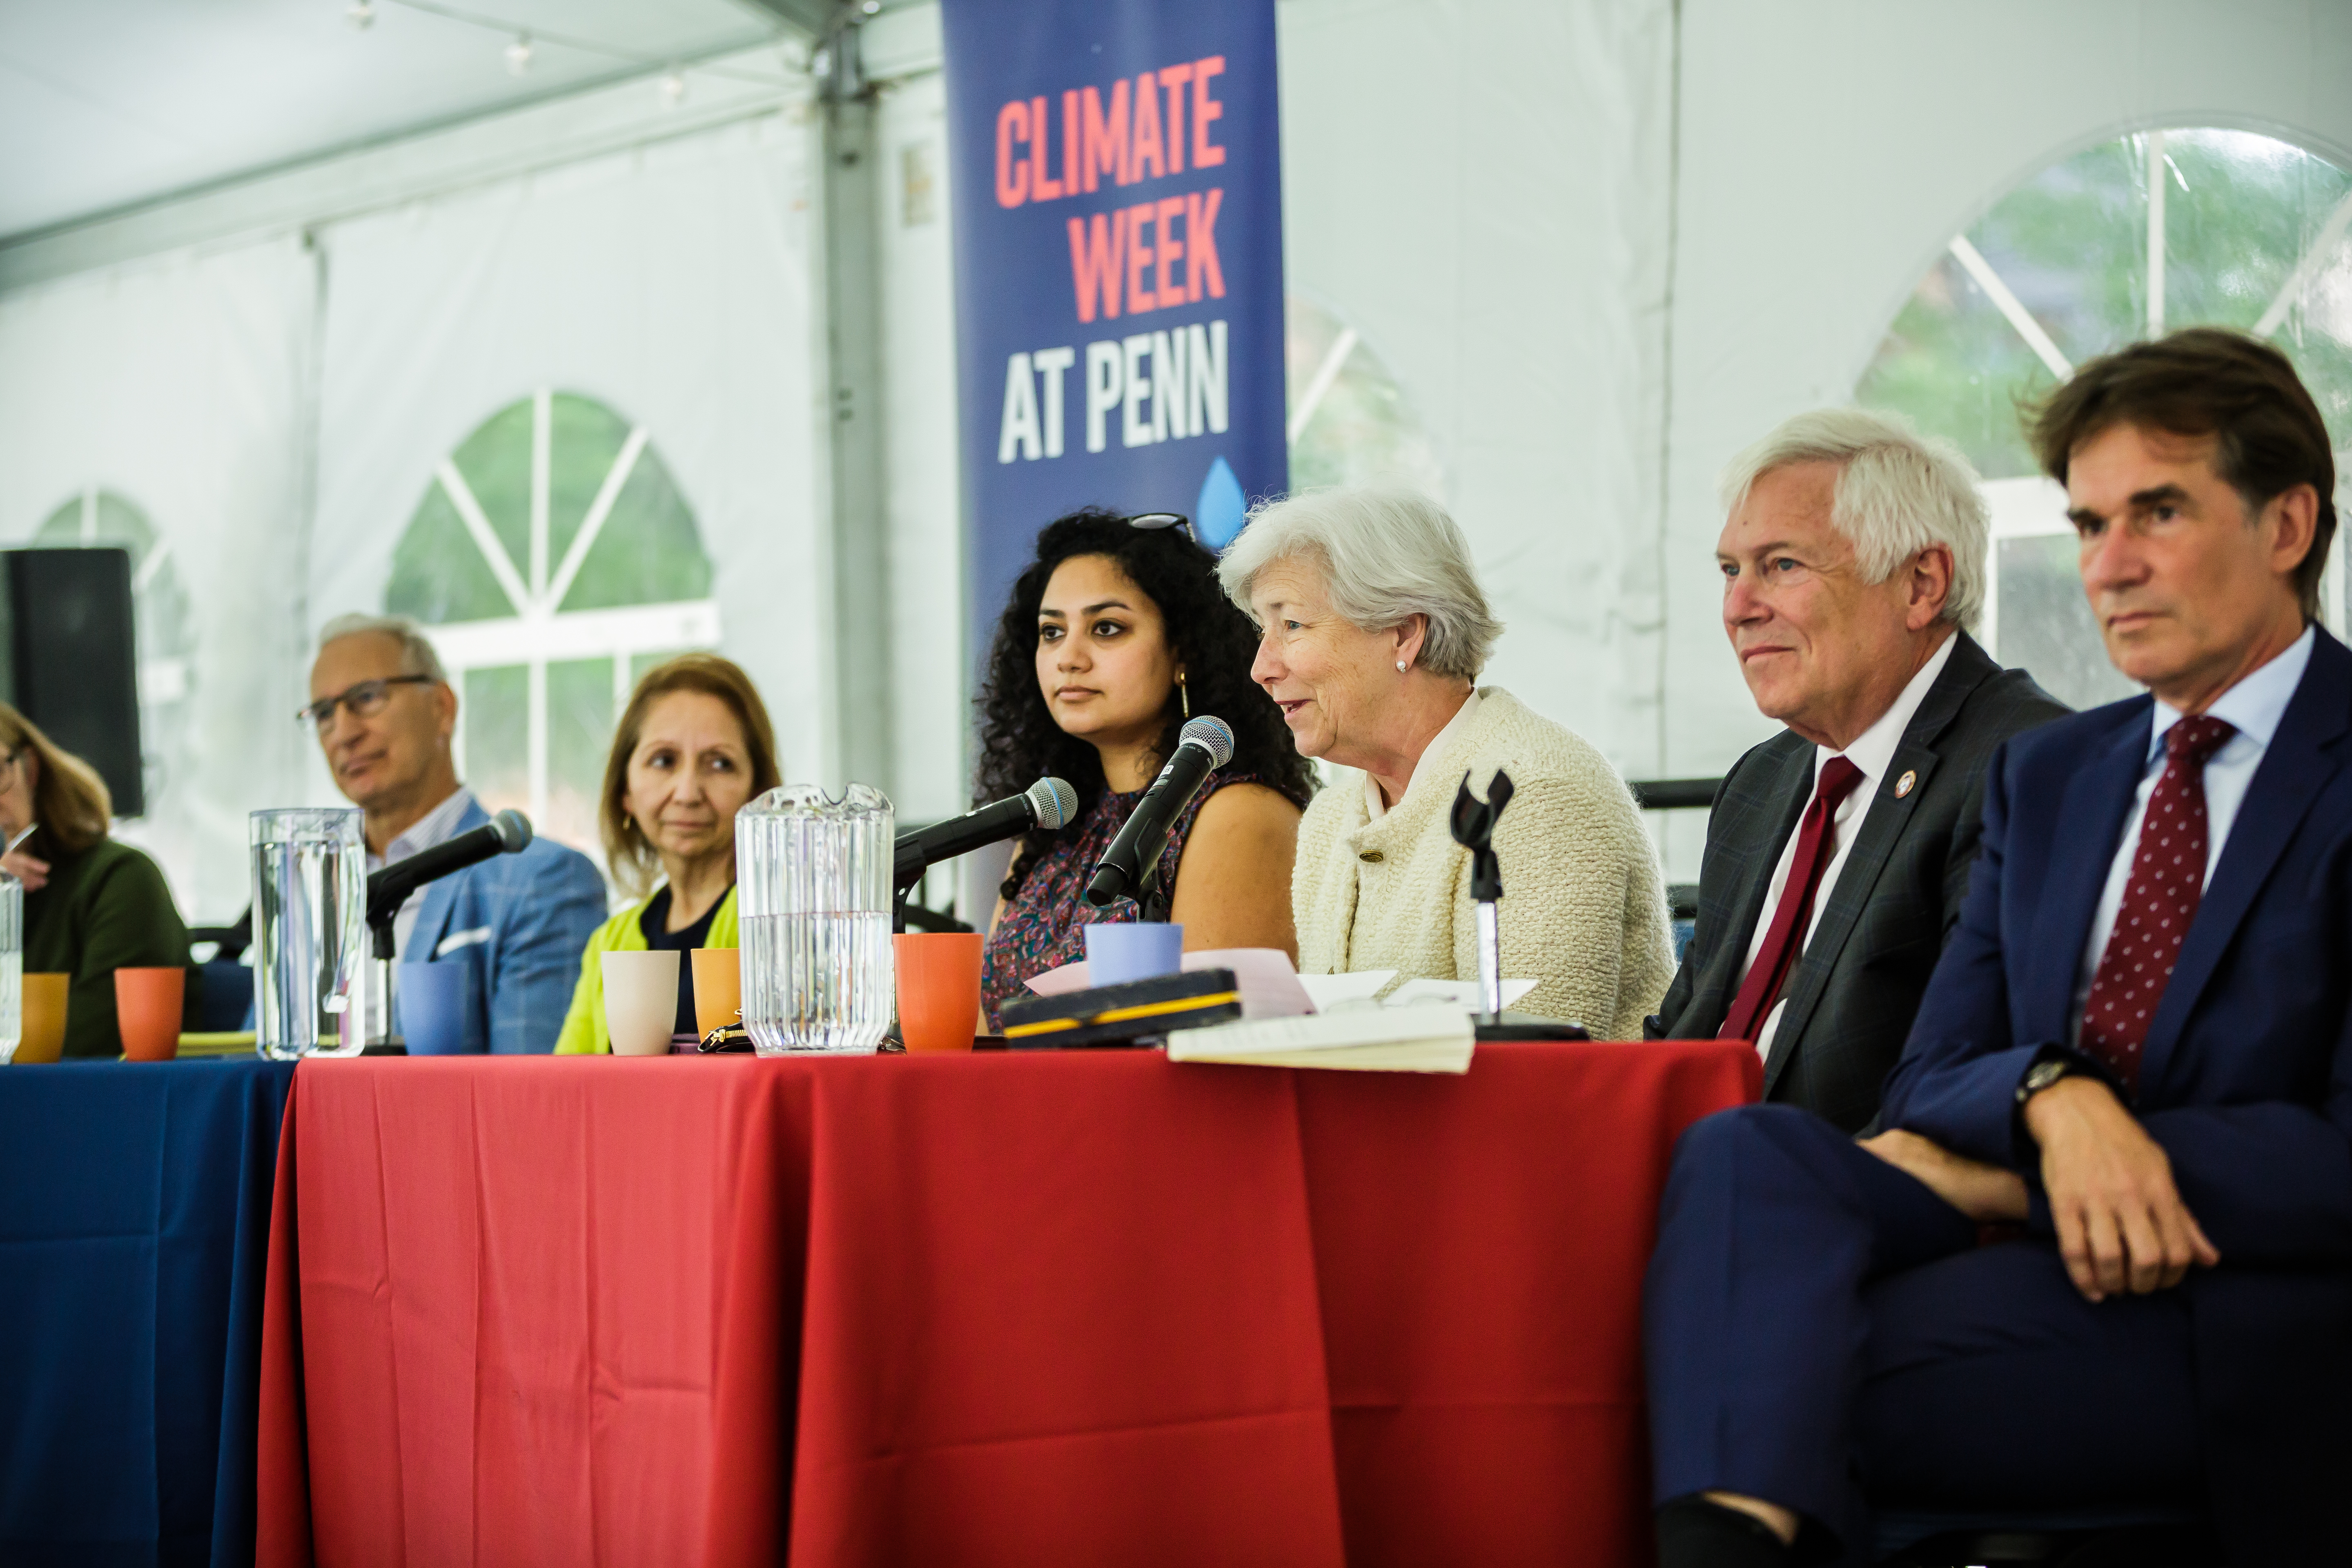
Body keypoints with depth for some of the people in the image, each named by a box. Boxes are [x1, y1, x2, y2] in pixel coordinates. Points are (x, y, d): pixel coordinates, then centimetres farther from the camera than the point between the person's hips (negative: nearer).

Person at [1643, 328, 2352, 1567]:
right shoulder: (2044, 776, 20)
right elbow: (1929, 1081, 13)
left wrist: (2004, 1175, -9)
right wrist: (2051, 1093, -13)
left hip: (2239, 1325, -6)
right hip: (2048, 1272, 6)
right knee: (1748, 1148, -24)